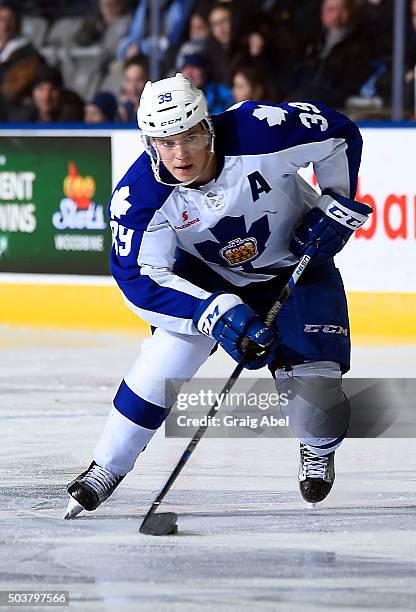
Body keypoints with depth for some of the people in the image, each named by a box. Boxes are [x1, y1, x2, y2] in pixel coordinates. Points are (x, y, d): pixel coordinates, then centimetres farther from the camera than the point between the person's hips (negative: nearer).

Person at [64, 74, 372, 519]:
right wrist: (216, 313, -39)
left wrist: (336, 206, -17)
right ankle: (106, 469, -1)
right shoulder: (140, 194, -28)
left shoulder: (259, 132, -33)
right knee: (165, 358, -18)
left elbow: (340, 134, -17)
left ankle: (319, 449, 23)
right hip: (207, 274, 1)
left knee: (313, 378, -14)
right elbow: (140, 278, -29)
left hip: (296, 261, -1)